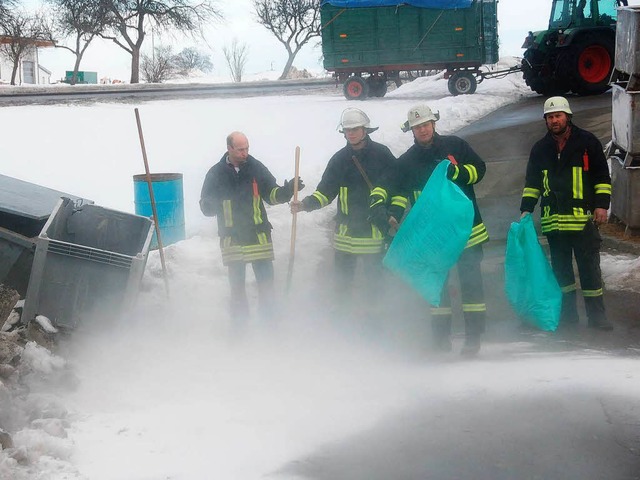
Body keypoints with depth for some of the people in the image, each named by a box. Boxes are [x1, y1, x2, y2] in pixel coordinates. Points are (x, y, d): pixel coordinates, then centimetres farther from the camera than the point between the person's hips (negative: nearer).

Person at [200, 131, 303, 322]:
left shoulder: (256, 168, 1)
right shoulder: (216, 173, 0)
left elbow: (271, 194, 6)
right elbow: (206, 206, 4)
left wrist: (287, 190, -14)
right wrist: (213, 203, -19)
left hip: (258, 234, 0)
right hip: (231, 237, 0)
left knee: (266, 277, -1)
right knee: (236, 281, 8)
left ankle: (269, 317, 10)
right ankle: (239, 319, 20)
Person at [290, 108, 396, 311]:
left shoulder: (381, 154, -2)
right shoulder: (339, 159, 4)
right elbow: (325, 191, 3)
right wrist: (305, 204, -13)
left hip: (375, 229, -2)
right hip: (346, 230, 2)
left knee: (374, 277, 7)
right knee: (342, 278, 6)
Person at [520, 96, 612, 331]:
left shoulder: (587, 142, 1)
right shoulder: (540, 148, 12)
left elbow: (602, 177, 4)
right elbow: (532, 182, 19)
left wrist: (601, 205, -5)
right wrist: (526, 209, 10)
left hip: (583, 218, -3)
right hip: (553, 220, 4)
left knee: (590, 267, -1)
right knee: (561, 268, 8)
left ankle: (596, 315, 6)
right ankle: (567, 313, 17)